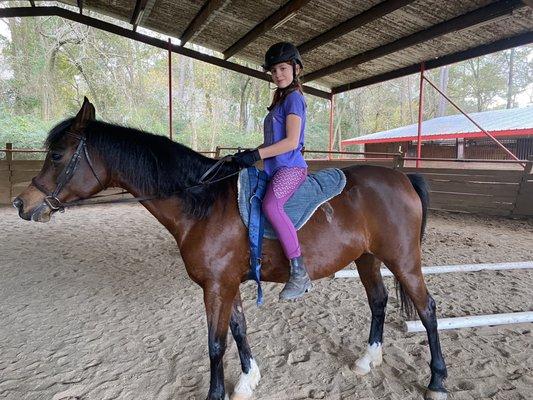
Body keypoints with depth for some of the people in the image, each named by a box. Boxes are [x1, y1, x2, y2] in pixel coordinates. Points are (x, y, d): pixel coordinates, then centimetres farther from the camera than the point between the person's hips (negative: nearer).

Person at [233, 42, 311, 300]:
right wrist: (250, 154, 11)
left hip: (290, 166, -11)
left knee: (270, 205, -35)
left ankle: (299, 273, -32)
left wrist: (257, 155, -18)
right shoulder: (280, 99, 24)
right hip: (274, 168, 11)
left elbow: (291, 142, -16)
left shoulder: (293, 97, -4)